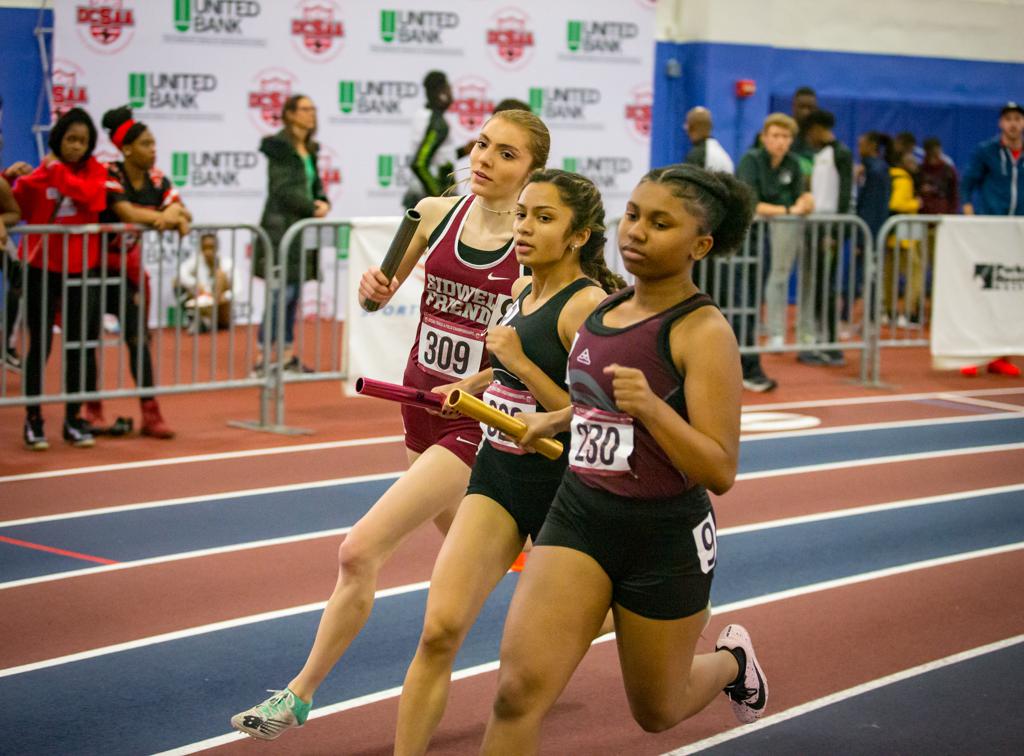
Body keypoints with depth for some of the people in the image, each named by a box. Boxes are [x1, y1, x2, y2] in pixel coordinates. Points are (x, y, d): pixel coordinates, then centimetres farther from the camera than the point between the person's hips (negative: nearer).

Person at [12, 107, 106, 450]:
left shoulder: (95, 171, 2)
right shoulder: (36, 176, 0)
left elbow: (92, 196, -17)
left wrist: (57, 170, -15)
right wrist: (9, 180, -19)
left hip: (81, 270, 2)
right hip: (42, 270, -1)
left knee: (79, 345, 6)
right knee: (40, 344, 0)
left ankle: (73, 419, 16)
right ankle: (33, 420, 8)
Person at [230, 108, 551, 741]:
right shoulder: (435, 214, -1)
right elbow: (382, 293, 12)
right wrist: (373, 288, -10)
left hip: (474, 423, -6)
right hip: (421, 405, 6)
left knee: (360, 552, -12)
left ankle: (301, 694, 3)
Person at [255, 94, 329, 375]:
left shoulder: (309, 150, 15)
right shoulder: (279, 146, -10)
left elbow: (315, 183, 18)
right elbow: (283, 189, -16)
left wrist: (323, 202, -3)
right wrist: (312, 208, -11)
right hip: (282, 227, -8)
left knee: (292, 295, 9)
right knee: (283, 293, -11)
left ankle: (287, 356, 13)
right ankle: (261, 359, -8)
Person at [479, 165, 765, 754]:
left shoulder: (703, 331, -16)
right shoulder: (605, 309, 5)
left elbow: (720, 473, -20)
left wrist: (649, 407, -31)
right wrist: (555, 419, 21)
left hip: (666, 538, -5)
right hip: (579, 516, 5)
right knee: (519, 690, -13)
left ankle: (730, 660, 51)